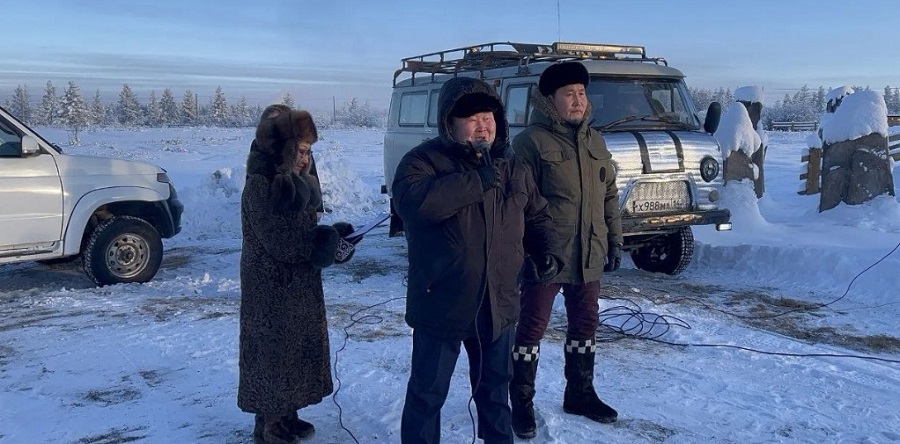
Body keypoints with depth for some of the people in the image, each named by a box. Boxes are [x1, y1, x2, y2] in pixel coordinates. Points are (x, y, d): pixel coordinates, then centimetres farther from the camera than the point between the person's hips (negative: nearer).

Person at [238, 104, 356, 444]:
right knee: (273, 351, 2)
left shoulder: (293, 181, 8)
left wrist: (330, 233, -7)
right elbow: (281, 243, -23)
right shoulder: (260, 186, -19)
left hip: (298, 284, 9)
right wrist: (326, 237, -16)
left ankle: (286, 415, 29)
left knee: (296, 348, 15)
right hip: (272, 289, -9)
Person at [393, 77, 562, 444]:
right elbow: (411, 201, -31)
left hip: (498, 303, 5)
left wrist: (547, 251, -2)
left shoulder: (511, 166, 7)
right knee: (428, 391, 8)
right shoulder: (424, 160, -11)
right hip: (442, 303, -5)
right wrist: (476, 181, -28)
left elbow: (536, 216, 17)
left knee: (495, 383, 23)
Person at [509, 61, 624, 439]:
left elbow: (609, 196, 17)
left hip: (588, 257, 7)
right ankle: (522, 403, 17)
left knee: (585, 325, 17)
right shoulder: (531, 141, -12)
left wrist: (615, 240, 14)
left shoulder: (595, 141, 11)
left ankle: (580, 393, 35)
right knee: (532, 328, 4)